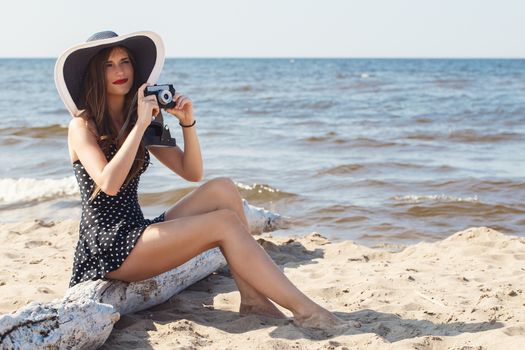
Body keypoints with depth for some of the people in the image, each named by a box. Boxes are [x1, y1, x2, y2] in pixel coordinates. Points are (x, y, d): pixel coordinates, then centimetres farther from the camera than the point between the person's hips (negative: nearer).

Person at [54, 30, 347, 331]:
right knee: (225, 223, -20)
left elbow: (192, 173, 9)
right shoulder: (83, 125, -7)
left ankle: (252, 298, -21)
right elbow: (109, 184, -26)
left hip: (138, 232, 7)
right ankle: (304, 310, -20)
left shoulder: (136, 120, 13)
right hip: (109, 248, -7)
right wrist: (140, 124, -21)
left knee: (222, 189, -13)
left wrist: (188, 123, -6)